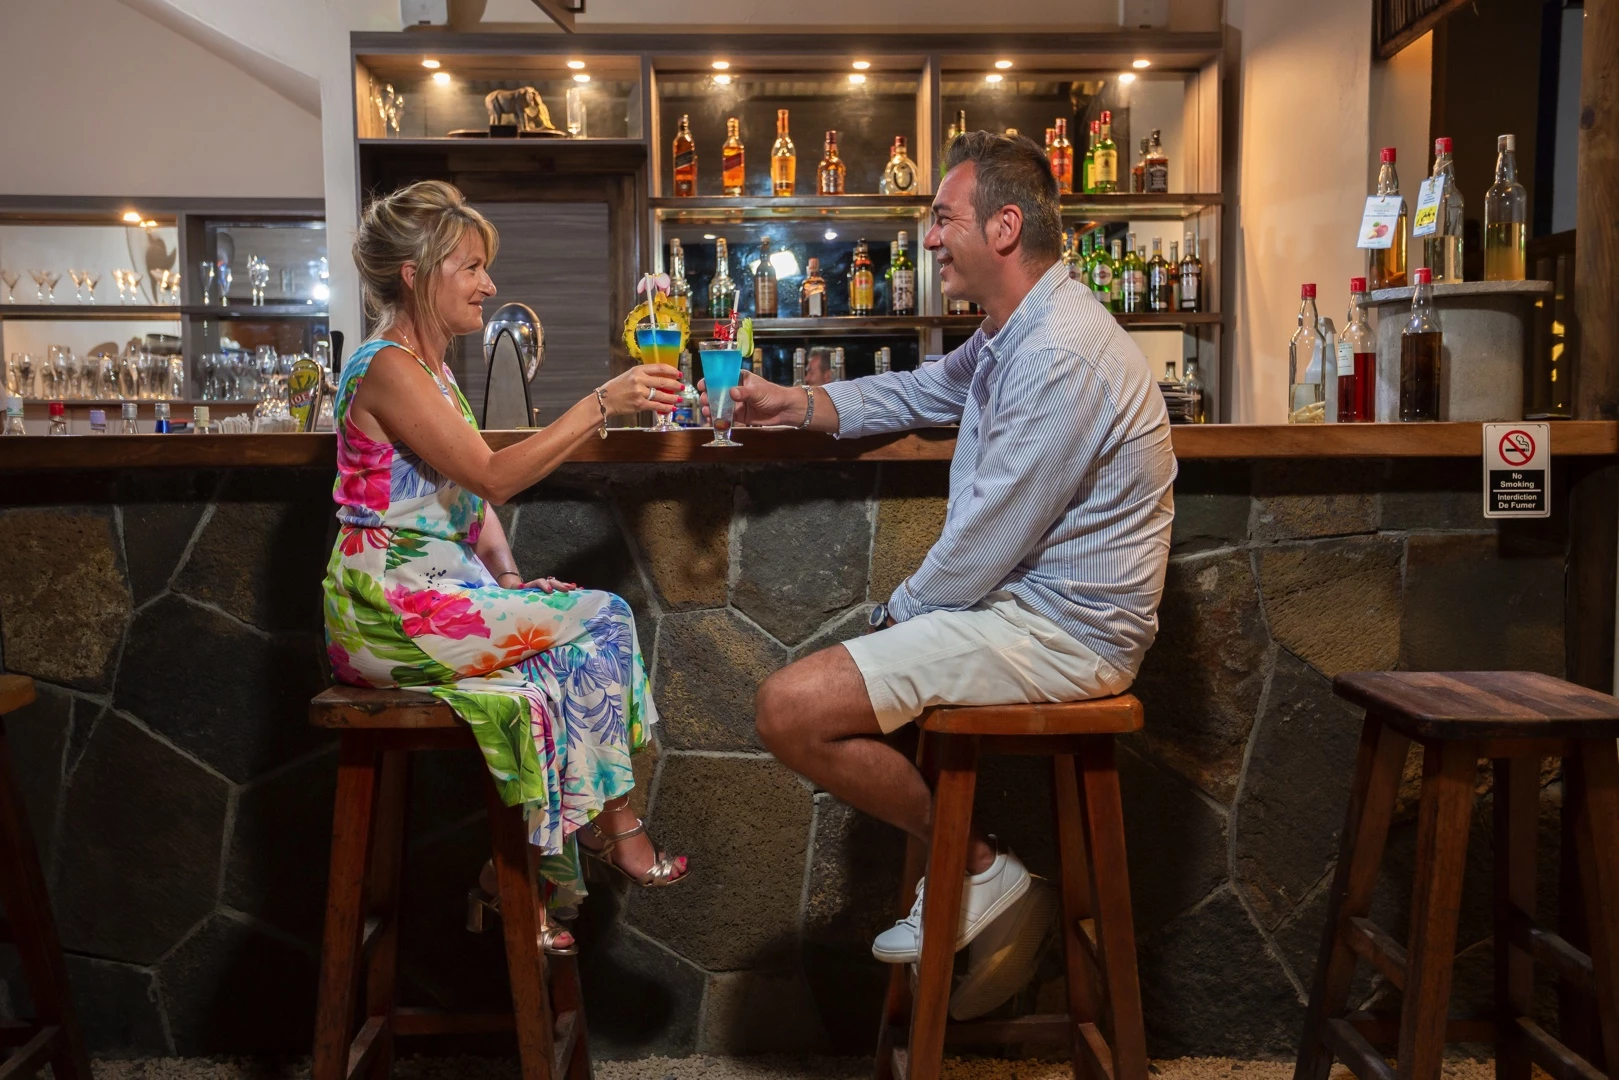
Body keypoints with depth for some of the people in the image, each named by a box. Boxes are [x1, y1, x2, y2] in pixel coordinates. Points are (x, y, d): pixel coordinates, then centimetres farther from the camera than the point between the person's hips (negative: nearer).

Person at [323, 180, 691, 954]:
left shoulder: (430, 369, 18)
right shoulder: (388, 368, -13)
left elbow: (474, 503, 18)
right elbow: (492, 477, -21)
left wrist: (510, 579, 3)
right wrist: (603, 404, -21)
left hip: (439, 593, 8)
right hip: (395, 607, -8)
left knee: (579, 654, -10)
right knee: (602, 621, -12)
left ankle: (514, 874, -3)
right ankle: (611, 825, 3)